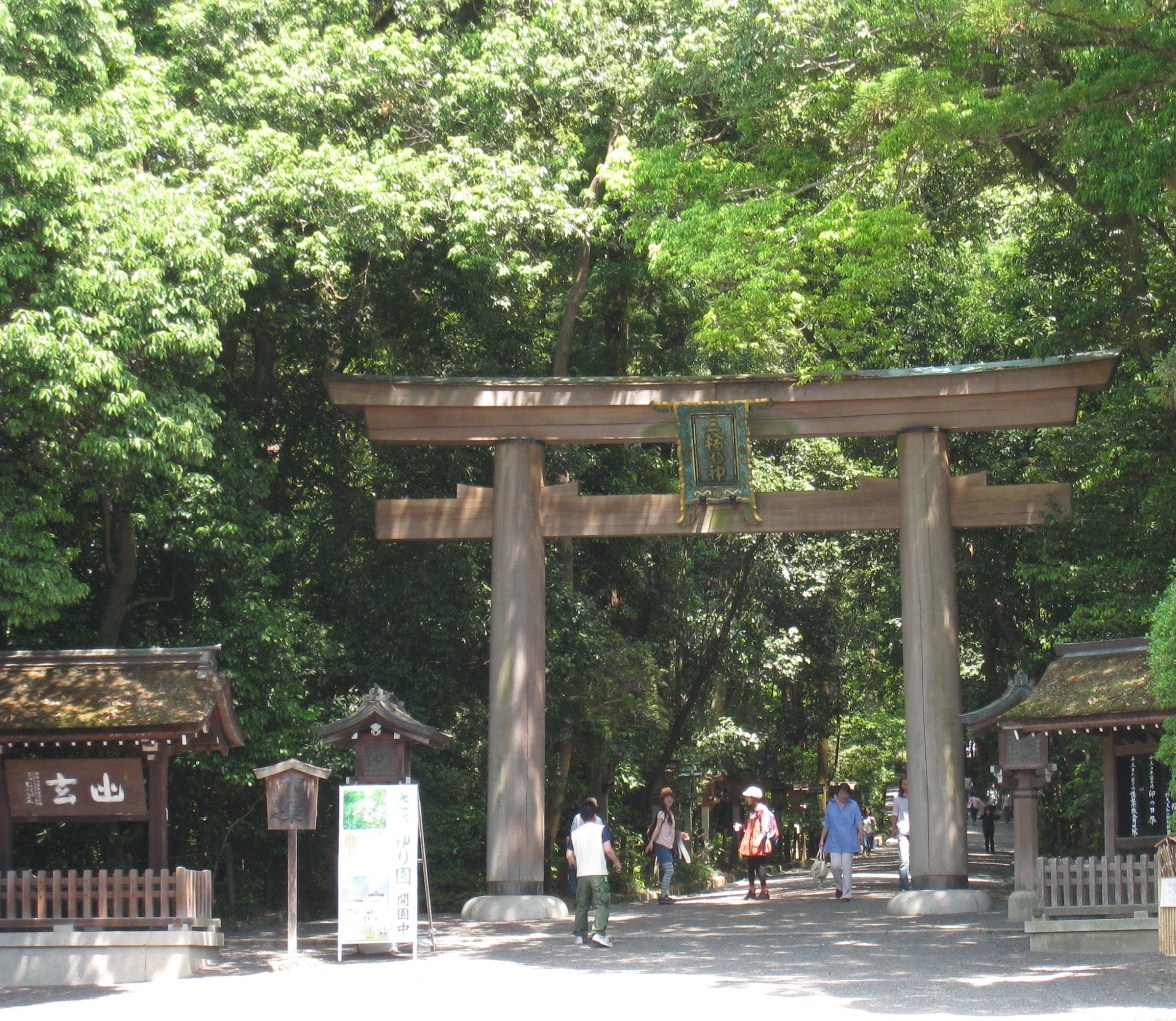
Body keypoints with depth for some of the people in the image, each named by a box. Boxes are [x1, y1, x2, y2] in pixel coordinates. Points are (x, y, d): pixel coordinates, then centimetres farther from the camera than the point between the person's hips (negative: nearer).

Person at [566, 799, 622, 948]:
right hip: (599, 873, -4)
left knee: (581, 905, 13)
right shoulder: (601, 829, -2)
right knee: (601, 904, -6)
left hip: (581, 874, 4)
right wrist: (617, 862, 4)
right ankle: (599, 932, -21)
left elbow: (569, 855, 8)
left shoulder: (574, 833, 10)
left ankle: (579, 934, 14)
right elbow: (608, 849, -10)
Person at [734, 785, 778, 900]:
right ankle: (751, 892, 16)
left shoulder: (762, 809, -11)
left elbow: (765, 827, -18)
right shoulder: (751, 810, 17)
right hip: (750, 843, 9)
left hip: (759, 844, -9)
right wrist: (741, 826, 11)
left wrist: (760, 839, -28)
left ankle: (764, 891, -5)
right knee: (750, 866, 10)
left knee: (759, 866, -9)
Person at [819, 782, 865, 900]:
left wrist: (861, 833, -18)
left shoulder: (853, 805, 6)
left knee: (847, 867, -4)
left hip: (849, 841, -1)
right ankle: (839, 886, 17)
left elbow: (858, 822, 1)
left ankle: (847, 894, -1)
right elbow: (826, 824, 15)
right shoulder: (831, 806, 11)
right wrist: (822, 840, 13)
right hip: (834, 841, 2)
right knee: (836, 865, -9)